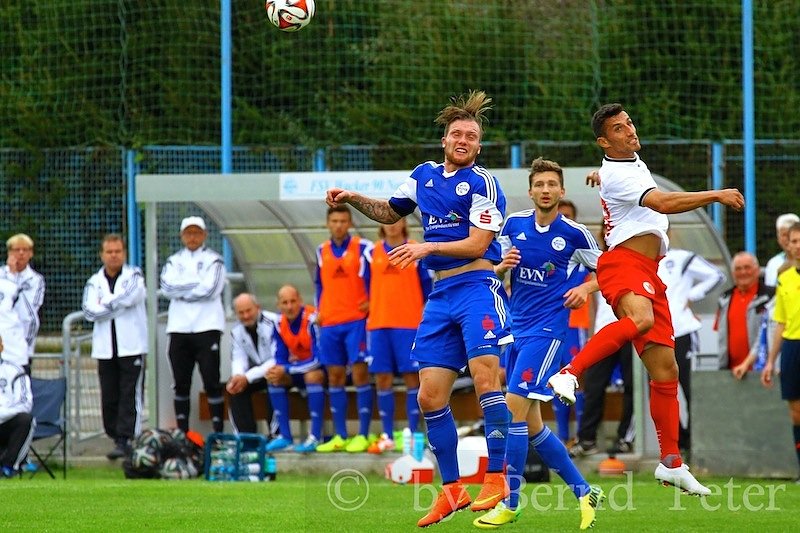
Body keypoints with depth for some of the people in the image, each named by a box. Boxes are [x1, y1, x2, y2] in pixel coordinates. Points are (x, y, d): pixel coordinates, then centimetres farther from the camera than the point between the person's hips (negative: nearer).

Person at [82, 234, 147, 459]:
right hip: (105, 347, 3)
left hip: (132, 346, -3)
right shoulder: (94, 282, 12)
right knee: (109, 397, 3)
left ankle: (125, 439, -13)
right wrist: (117, 306, -10)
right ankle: (117, 438, 10)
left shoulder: (134, 276, 5)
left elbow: (130, 297, -16)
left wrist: (105, 304, -4)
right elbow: (90, 311, -3)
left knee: (130, 395, -9)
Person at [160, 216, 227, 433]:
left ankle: (218, 430, -5)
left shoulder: (213, 260, 5)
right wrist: (197, 285, -8)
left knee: (211, 381, -6)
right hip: (179, 328, 4)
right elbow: (167, 287, -2)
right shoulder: (174, 261, 15)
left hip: (207, 327, -4)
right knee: (181, 382, 5)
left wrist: (181, 290, -4)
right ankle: (182, 432, 10)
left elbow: (209, 290, -10)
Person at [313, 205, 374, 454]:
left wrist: (371, 303, -10)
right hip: (329, 322, 5)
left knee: (359, 374, -7)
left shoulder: (363, 248, -3)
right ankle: (340, 437, 12)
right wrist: (319, 309, 12)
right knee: (335, 377, 7)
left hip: (356, 320, -5)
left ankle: (362, 436, -6)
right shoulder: (322, 251, 12)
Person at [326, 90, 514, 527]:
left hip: (477, 286, -7)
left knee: (484, 374, -23)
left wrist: (428, 248, -17)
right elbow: (390, 212, 32)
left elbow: (477, 245, -11)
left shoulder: (482, 183, -4)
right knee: (430, 396, 2)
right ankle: (451, 490, 11)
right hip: (440, 295, 7)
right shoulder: (424, 175, 15)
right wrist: (353, 200, 17)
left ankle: (497, 479, -20)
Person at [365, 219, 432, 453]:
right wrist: (367, 315, 11)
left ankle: (412, 435, 2)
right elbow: (366, 287, 16)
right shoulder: (373, 253, 10)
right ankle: (387, 436, 8)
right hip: (378, 324, 3)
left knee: (411, 378, -3)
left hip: (410, 324, -3)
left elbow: (427, 286, 4)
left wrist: (427, 320, 0)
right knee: (382, 379, 2)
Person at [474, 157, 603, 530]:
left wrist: (586, 288, -12)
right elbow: (492, 271, 14)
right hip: (516, 328, 6)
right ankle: (584, 492, 20)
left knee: (515, 405, -17)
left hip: (547, 328, -6)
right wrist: (504, 265, -7)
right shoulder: (514, 224, 6)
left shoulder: (574, 234, -4)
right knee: (530, 425, 7)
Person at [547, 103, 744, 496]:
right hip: (623, 263, -9)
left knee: (665, 368, 6)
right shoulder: (617, 175, -12)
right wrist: (717, 196, -24)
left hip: (647, 273, 9)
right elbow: (662, 203, -24)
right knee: (641, 319, -42)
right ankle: (568, 374, -48)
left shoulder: (635, 164, 20)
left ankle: (671, 463, 10)